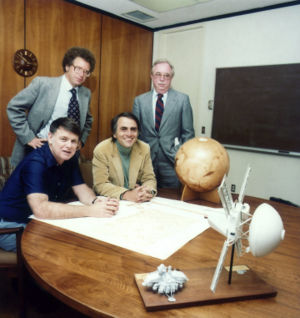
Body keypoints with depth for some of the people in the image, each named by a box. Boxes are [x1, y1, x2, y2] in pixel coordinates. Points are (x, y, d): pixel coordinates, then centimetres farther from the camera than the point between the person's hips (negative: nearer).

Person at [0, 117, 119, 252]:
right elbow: (41, 209, -39)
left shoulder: (70, 159, 0)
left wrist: (96, 201, -25)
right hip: (11, 225, -7)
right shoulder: (35, 163, -27)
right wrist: (90, 211, -40)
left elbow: (81, 189, -1)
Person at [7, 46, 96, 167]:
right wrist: (28, 138, -12)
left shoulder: (86, 94, 4)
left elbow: (87, 121, 20)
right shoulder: (42, 83, -9)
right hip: (37, 148, -3)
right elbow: (13, 107, -7)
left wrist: (81, 140, 5)